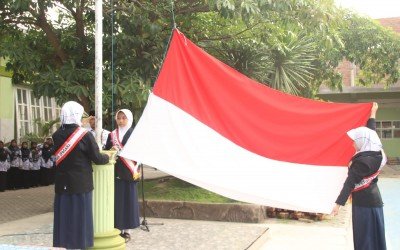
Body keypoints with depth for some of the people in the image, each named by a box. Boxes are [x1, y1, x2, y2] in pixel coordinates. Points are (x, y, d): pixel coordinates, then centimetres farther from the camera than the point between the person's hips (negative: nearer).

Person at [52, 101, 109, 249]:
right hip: (81, 184, -4)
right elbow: (96, 158, -10)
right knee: (80, 217, 5)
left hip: (62, 184, 4)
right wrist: (108, 157, 11)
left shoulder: (57, 135, 0)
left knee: (64, 217, 11)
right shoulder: (85, 135, -13)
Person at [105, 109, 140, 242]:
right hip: (115, 172, 3)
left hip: (128, 172, -3)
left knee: (128, 199, -1)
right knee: (117, 199, 1)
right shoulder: (112, 135, 11)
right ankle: (117, 228, 9)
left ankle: (126, 229, 6)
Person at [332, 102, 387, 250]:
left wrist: (338, 203, -25)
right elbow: (370, 132, 19)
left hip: (365, 202, -9)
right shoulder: (374, 153, 3)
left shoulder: (363, 161, -23)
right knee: (372, 236, 15)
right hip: (371, 200, 9)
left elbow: (350, 183, -25)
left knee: (365, 238, -1)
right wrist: (373, 113, 33)